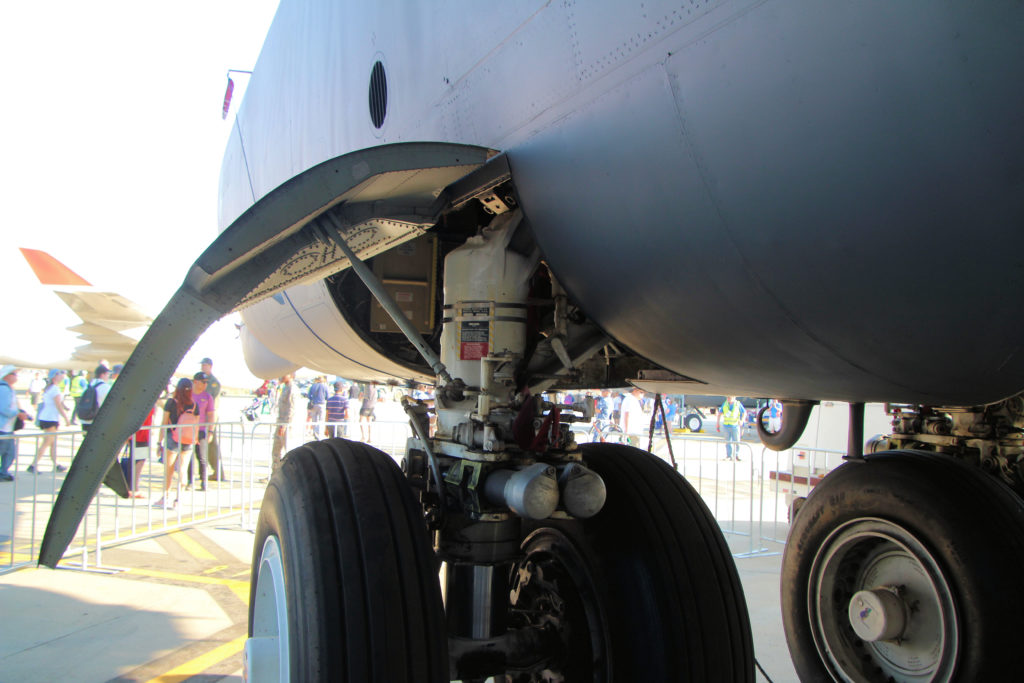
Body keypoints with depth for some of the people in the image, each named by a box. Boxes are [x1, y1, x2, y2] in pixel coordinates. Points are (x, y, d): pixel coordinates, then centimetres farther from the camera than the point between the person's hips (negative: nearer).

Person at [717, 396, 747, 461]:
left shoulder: (738, 404, -5)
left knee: (736, 441, 0)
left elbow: (744, 413, 1)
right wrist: (718, 423, 5)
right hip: (727, 426, 2)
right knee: (728, 441, 1)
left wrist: (741, 421, -17)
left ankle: (736, 455, 16)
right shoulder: (724, 404, 2)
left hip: (735, 426, -2)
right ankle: (729, 456, 6)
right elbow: (720, 413, 10)